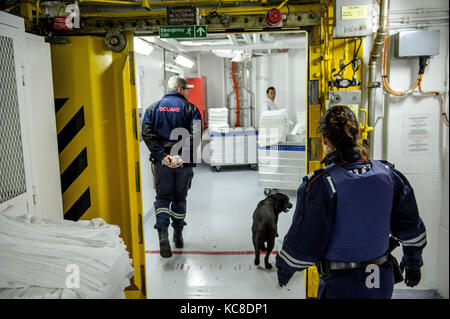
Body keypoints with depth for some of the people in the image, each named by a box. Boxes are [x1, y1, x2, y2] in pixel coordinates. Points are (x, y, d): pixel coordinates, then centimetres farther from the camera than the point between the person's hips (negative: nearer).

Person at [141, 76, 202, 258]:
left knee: (162, 197, 7)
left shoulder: (153, 108, 7)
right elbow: (195, 135, -14)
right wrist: (183, 156, -17)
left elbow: (147, 134, -5)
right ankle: (178, 235, 25)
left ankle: (163, 233, -14)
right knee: (180, 198, 15)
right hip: (184, 162, 0)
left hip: (162, 161, 1)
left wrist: (162, 155, -10)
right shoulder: (189, 108, 0)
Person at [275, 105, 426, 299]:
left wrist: (284, 267, 3)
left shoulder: (320, 184, -23)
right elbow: (410, 227, 6)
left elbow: (304, 241, -17)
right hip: (383, 283, 6)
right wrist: (413, 262, 23)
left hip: (341, 286, -5)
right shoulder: (388, 173, -6)